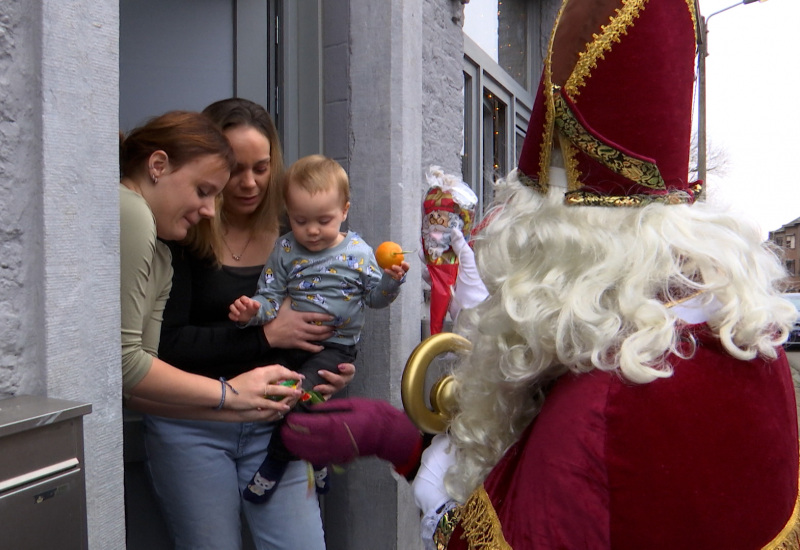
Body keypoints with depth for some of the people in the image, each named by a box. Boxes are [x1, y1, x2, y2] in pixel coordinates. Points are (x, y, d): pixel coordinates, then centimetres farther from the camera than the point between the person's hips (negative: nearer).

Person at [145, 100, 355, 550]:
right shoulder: (182, 239, -8)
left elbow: (323, 324, 12)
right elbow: (167, 344, -14)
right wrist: (265, 335, -18)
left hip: (273, 423, 3)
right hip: (192, 428, -2)